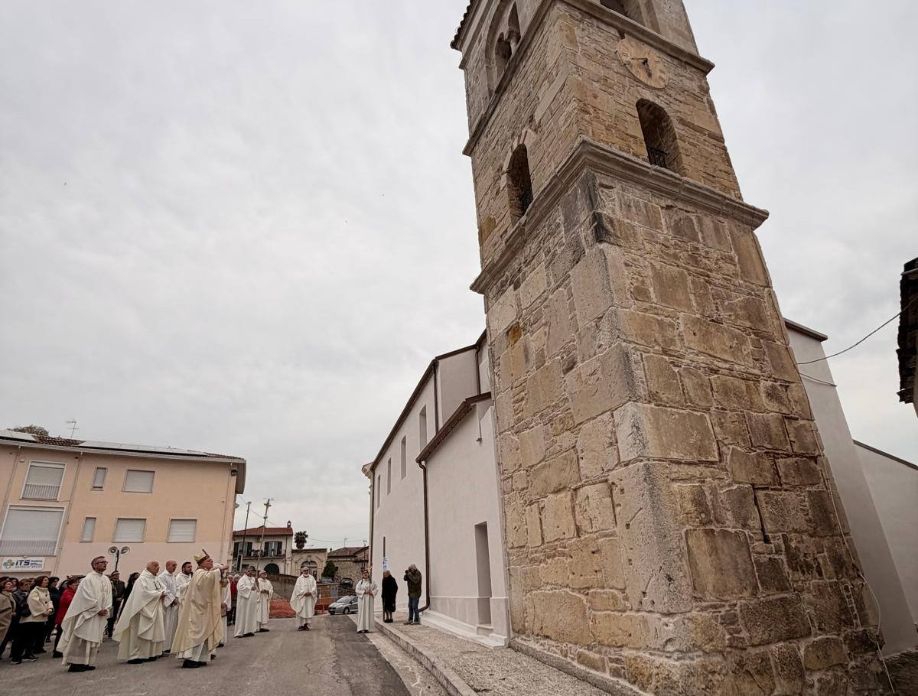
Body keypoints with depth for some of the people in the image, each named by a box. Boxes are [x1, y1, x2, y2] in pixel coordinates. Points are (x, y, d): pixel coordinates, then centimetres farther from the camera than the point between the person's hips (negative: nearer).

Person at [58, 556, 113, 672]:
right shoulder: (88, 579, -10)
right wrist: (98, 610, -13)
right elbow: (88, 597, -14)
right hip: (87, 614, -7)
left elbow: (108, 597, 10)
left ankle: (87, 663, 14)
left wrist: (106, 609, -5)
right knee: (82, 638, -6)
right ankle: (75, 663, 0)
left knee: (94, 639, 7)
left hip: (100, 615, 7)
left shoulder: (106, 580, 10)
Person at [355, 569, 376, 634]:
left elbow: (375, 589, 7)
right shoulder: (360, 582, 1)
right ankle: (360, 628, -2)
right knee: (361, 613, -4)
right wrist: (364, 592, -13)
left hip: (369, 599, 2)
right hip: (362, 599, -2)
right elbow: (357, 590, -3)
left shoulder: (371, 582, 6)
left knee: (368, 612, 0)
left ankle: (366, 628, 4)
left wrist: (372, 593, -12)